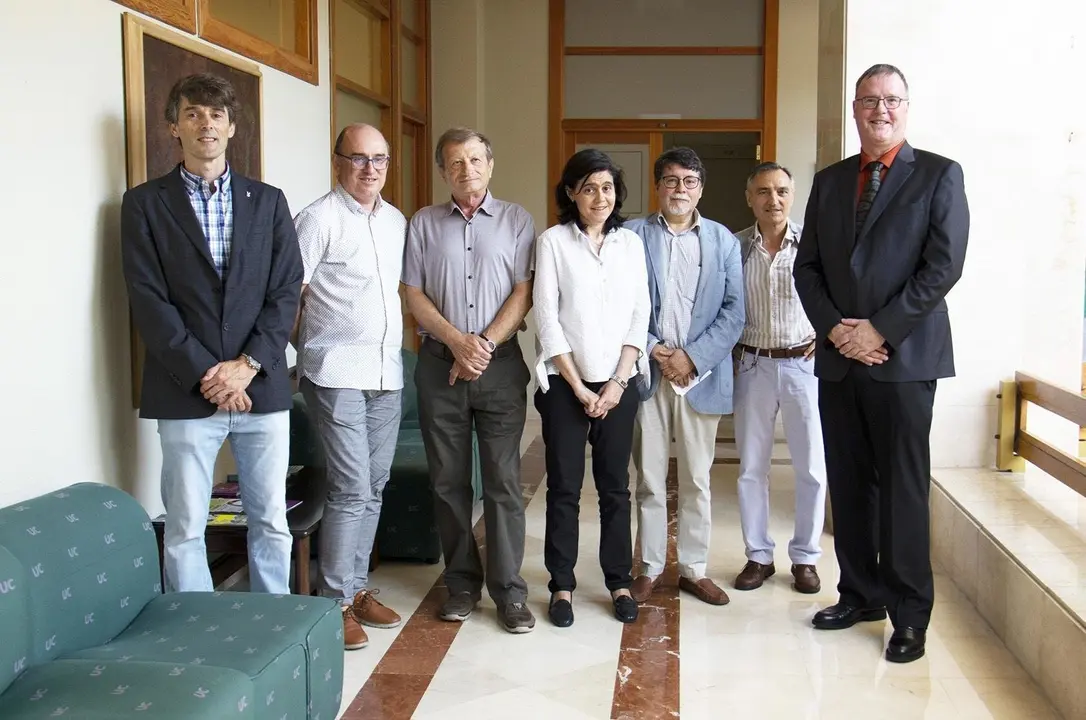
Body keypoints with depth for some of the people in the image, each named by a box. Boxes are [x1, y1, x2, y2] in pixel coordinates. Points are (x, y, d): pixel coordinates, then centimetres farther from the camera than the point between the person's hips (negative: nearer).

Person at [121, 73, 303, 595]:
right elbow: (148, 299, -4)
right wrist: (205, 375, -12)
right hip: (186, 391, -2)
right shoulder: (145, 203, 4)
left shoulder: (268, 202, 11)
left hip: (262, 386, 2)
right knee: (184, 530, 2)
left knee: (271, 522, 8)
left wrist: (248, 364, -9)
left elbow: (286, 291, 4)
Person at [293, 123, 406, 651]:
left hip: (386, 373, 7)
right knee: (351, 490, -7)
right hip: (336, 374, -6)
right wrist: (300, 356, -10)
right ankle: (334, 601, 5)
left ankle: (356, 587, 24)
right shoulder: (318, 219, -8)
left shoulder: (396, 222, 12)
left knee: (372, 488, 11)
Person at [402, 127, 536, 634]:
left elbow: (523, 293, -1)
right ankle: (462, 583, 19)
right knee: (448, 481, 7)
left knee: (504, 482, -1)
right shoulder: (424, 223, 9)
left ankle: (509, 591, 6)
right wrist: (457, 341, -10)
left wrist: (485, 345, -12)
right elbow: (414, 295, 3)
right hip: (439, 365, 2)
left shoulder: (516, 221, 6)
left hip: (500, 365, -1)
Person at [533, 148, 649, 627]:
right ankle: (562, 585, 14)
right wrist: (579, 387, -8)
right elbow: (547, 319, -6)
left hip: (619, 383, 2)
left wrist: (617, 382, -5)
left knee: (615, 486, 8)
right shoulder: (553, 242, -2)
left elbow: (640, 317, 4)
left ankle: (619, 582, 20)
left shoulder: (630, 244, 7)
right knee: (564, 487, 3)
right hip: (565, 383, -2)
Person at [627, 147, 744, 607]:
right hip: (648, 374, -1)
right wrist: (653, 350, -13)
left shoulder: (723, 240, 7)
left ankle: (694, 569, 20)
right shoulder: (633, 235, 3)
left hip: (701, 375, 1)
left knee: (697, 479, 9)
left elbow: (734, 311, 0)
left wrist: (693, 356, -11)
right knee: (649, 479, 7)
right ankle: (650, 568, 18)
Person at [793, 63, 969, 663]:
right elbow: (807, 267, 11)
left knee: (902, 489, 0)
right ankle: (860, 594, 23)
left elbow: (944, 265, -8)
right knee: (848, 484, 10)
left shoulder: (939, 175, 1)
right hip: (839, 359, 5)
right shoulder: (829, 181, 14)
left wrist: (879, 330, -13)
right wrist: (834, 328, -5)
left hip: (904, 357, -4)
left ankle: (909, 615, 11)